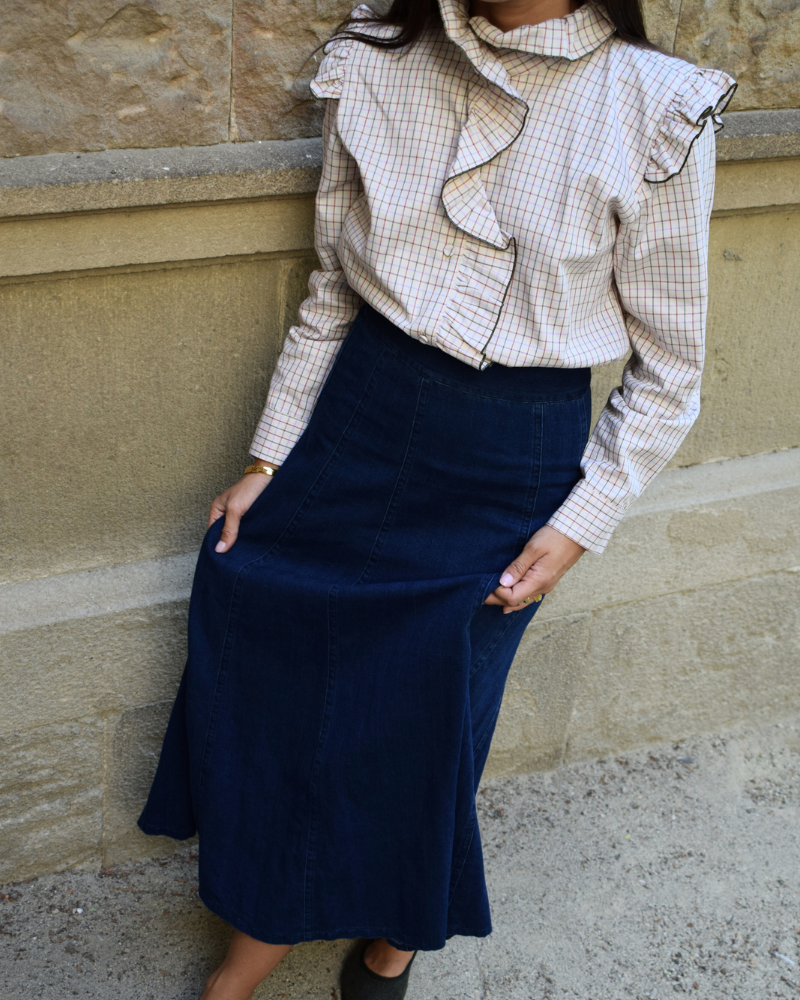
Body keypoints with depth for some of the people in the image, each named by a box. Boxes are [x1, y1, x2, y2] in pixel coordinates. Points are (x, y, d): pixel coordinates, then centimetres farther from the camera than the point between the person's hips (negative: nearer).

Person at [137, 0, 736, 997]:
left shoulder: (656, 110, -14)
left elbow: (667, 370, -5)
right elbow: (333, 290, 6)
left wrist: (580, 524, -8)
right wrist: (270, 458, 6)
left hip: (513, 465, -3)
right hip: (359, 416, 4)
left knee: (422, 711, 9)